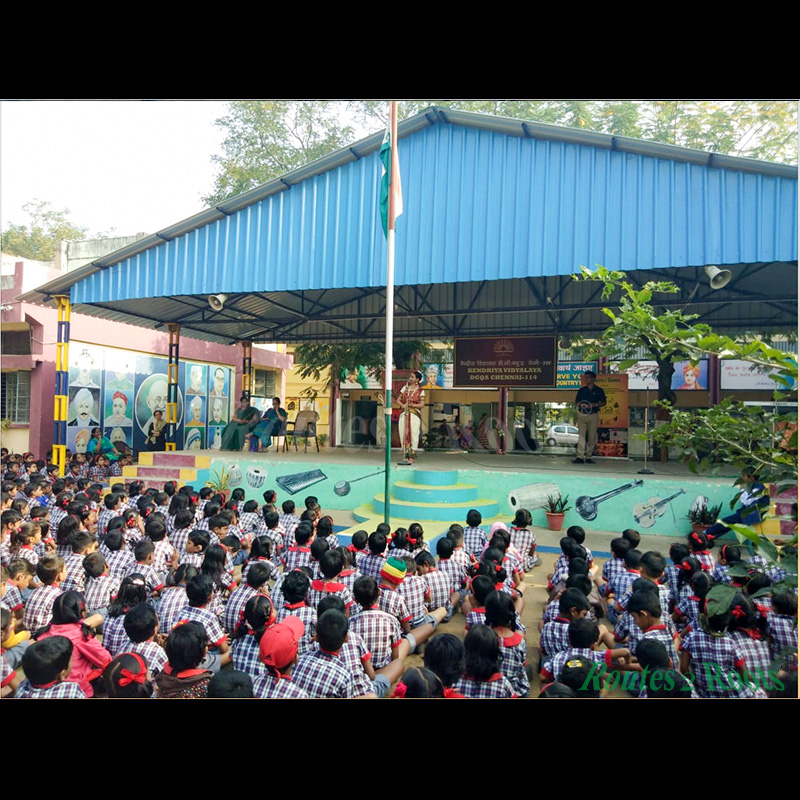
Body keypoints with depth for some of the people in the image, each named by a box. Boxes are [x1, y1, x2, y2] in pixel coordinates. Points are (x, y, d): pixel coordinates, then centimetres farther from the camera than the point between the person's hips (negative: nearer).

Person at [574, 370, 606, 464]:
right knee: (581, 436, -6)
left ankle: (588, 457, 10)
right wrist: (579, 405, -9)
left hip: (593, 415, -1)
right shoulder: (581, 390, 10)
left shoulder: (599, 391, 4)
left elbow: (603, 402, 4)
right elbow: (576, 402, 13)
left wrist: (595, 405, -13)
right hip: (582, 414, 1)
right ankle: (580, 457, -10)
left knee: (592, 437, 2)